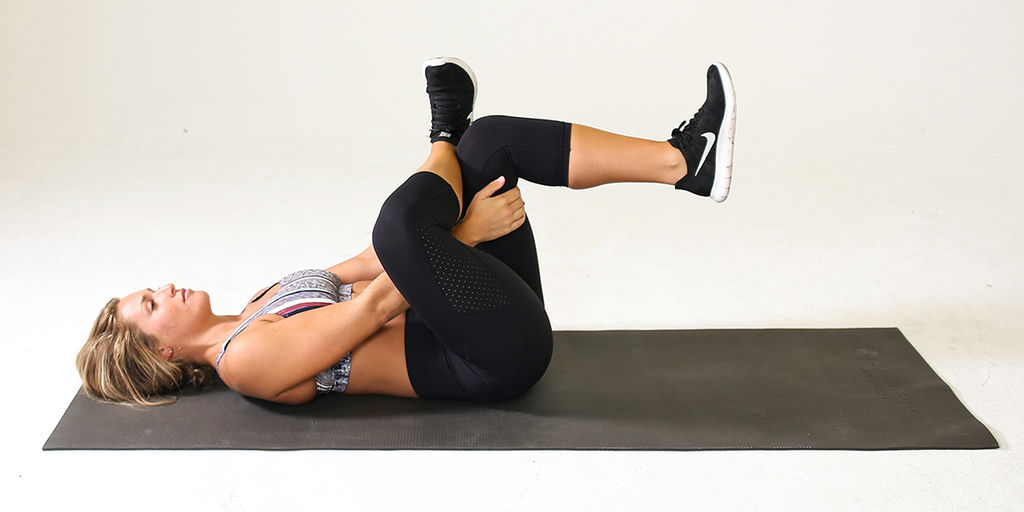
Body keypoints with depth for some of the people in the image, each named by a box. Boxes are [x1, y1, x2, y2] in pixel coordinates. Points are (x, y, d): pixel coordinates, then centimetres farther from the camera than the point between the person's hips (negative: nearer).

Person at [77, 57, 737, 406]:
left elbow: (362, 267, 17)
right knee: (402, 218, -31)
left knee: (495, 137, -1)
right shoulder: (245, 360, -10)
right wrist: (464, 234, -15)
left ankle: (688, 160, -8)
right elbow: (372, 308, -16)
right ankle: (446, 134, 4)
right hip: (500, 357, -9)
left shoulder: (255, 310, 17)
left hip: (500, 331, 9)